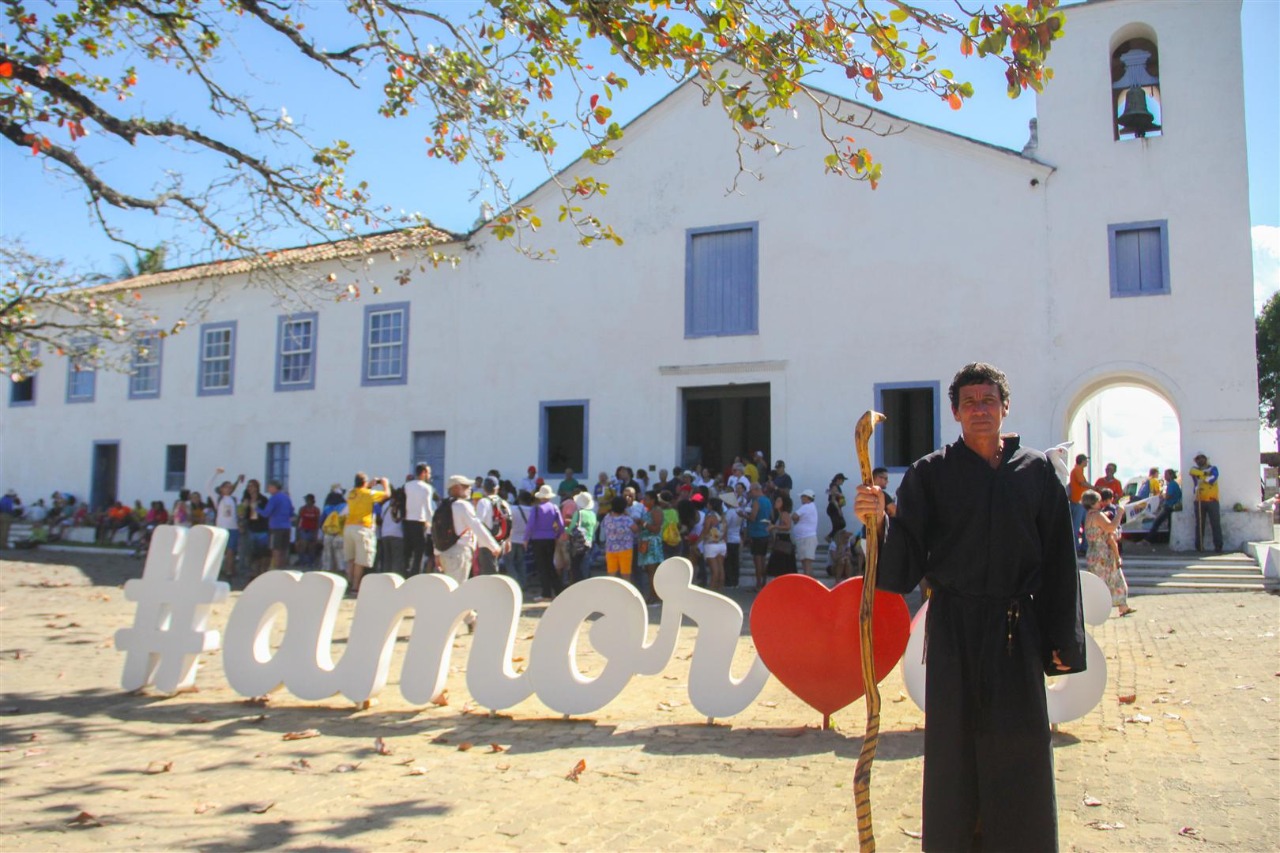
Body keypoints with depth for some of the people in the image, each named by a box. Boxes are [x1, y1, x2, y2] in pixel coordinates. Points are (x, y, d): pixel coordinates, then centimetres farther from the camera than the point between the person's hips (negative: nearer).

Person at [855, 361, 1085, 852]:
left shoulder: (1037, 471, 3)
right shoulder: (931, 473, -1)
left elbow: (1059, 561, 5)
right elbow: (906, 555, -8)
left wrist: (1063, 642, 3)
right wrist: (879, 522, -29)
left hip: (1017, 628, 1)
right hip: (954, 630, -1)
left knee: (1019, 750, 8)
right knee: (954, 748, 7)